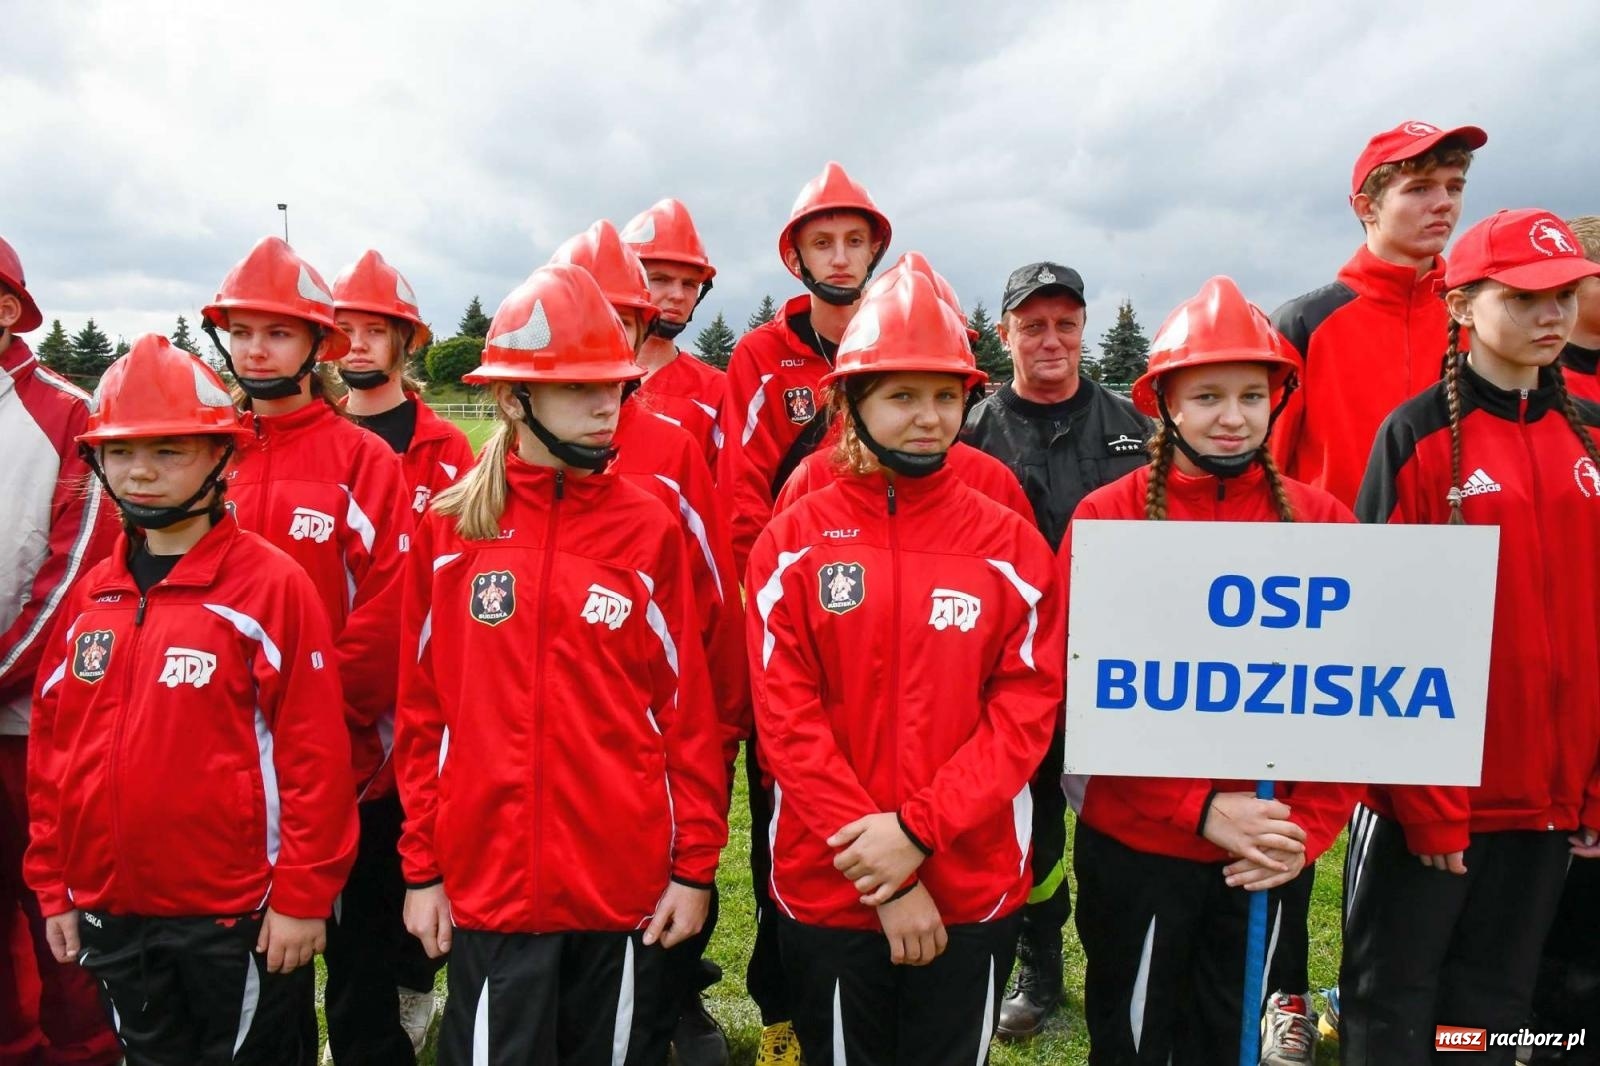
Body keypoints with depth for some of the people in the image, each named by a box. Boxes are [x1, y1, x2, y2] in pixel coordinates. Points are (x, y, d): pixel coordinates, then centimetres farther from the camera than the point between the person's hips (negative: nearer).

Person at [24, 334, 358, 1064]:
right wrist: (53, 885, 9)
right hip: (110, 913, 6)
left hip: (238, 915, -5)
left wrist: (302, 895, -14)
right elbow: (51, 746, 10)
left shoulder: (272, 583, -13)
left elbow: (314, 754, -15)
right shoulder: (90, 595, 5)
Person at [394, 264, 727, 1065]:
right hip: (487, 880, 0)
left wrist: (695, 865, -2)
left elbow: (686, 709, -2)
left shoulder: (648, 529, -4)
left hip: (628, 883, 0)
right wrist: (420, 867, 3)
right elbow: (421, 711, 2)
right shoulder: (449, 528, -2)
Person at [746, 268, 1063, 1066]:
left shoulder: (1011, 544, -2)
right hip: (827, 887, 0)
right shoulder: (792, 544, -5)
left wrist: (916, 830, -17)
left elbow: (1025, 712, -6)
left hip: (973, 889, 1)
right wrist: (882, 875, -14)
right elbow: (786, 718, -9)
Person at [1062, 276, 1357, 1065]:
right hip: (1137, 846, -2)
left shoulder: (1322, 520, -1)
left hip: (1265, 854, 3)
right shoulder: (1108, 517, -10)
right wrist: (1200, 808, -17)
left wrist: (1309, 827, -7)